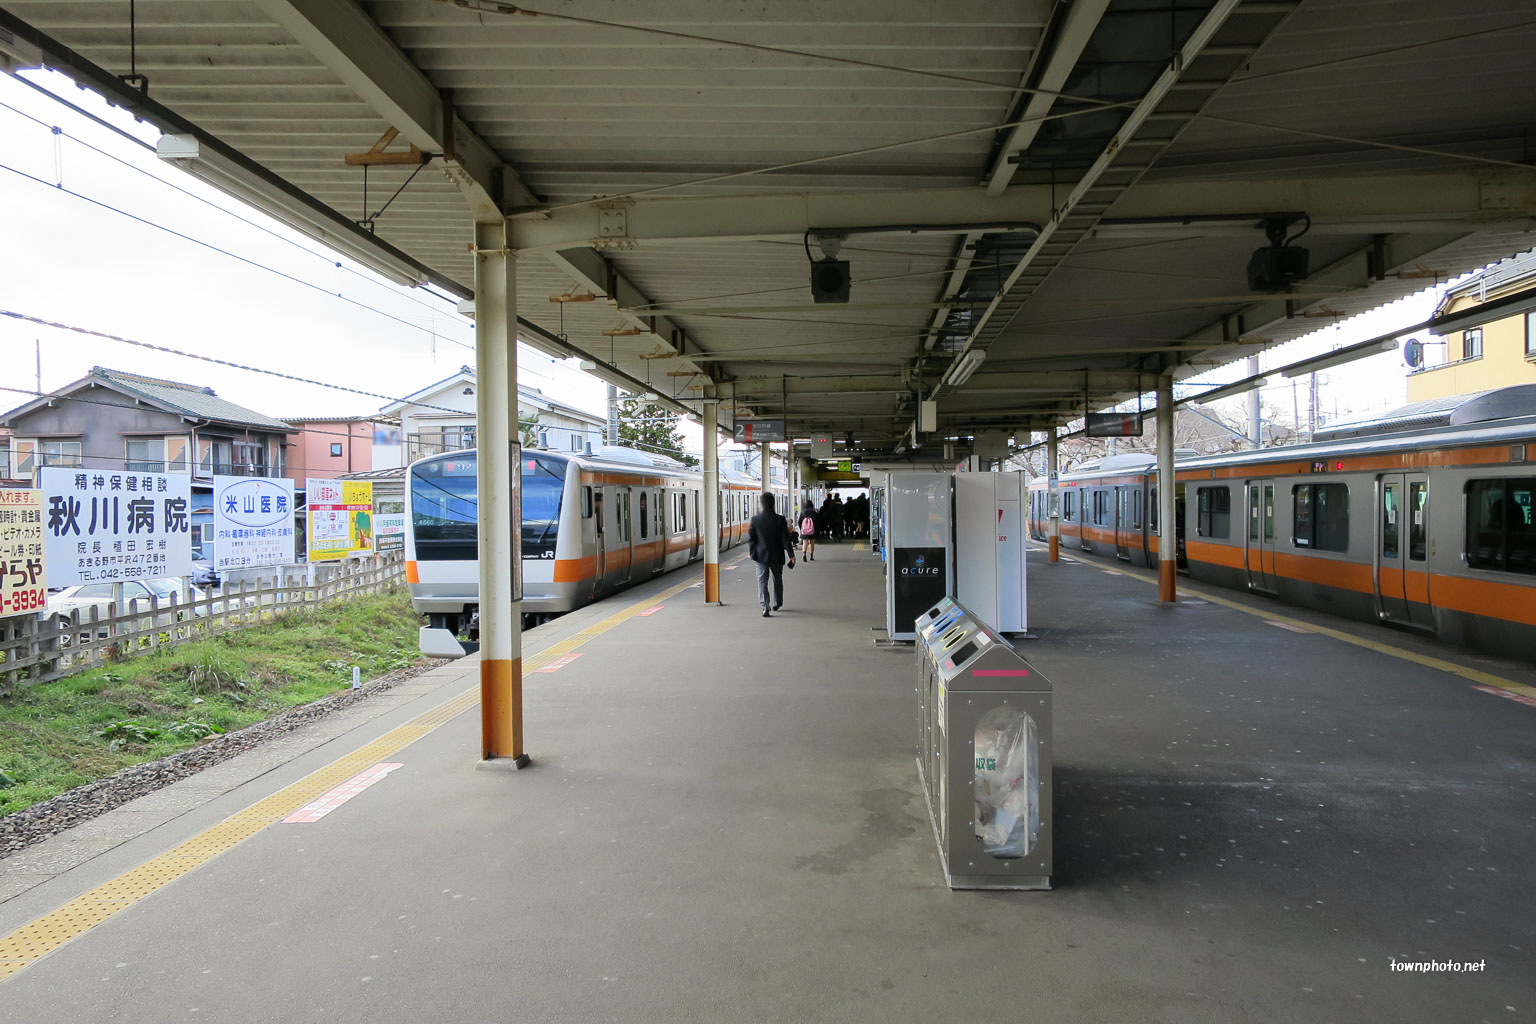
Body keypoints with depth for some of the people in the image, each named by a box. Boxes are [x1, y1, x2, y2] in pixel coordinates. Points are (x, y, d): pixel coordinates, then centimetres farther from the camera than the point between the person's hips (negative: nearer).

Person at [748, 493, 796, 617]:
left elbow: (751, 539, -2)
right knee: (777, 580, 20)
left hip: (761, 556, 0)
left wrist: (752, 553, 9)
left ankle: (765, 607, -12)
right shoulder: (780, 520, -9)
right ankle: (777, 604, 34)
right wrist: (791, 555, -5)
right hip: (777, 556, 1)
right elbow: (785, 539, -9)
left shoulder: (755, 520, -7)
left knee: (762, 582, 1)